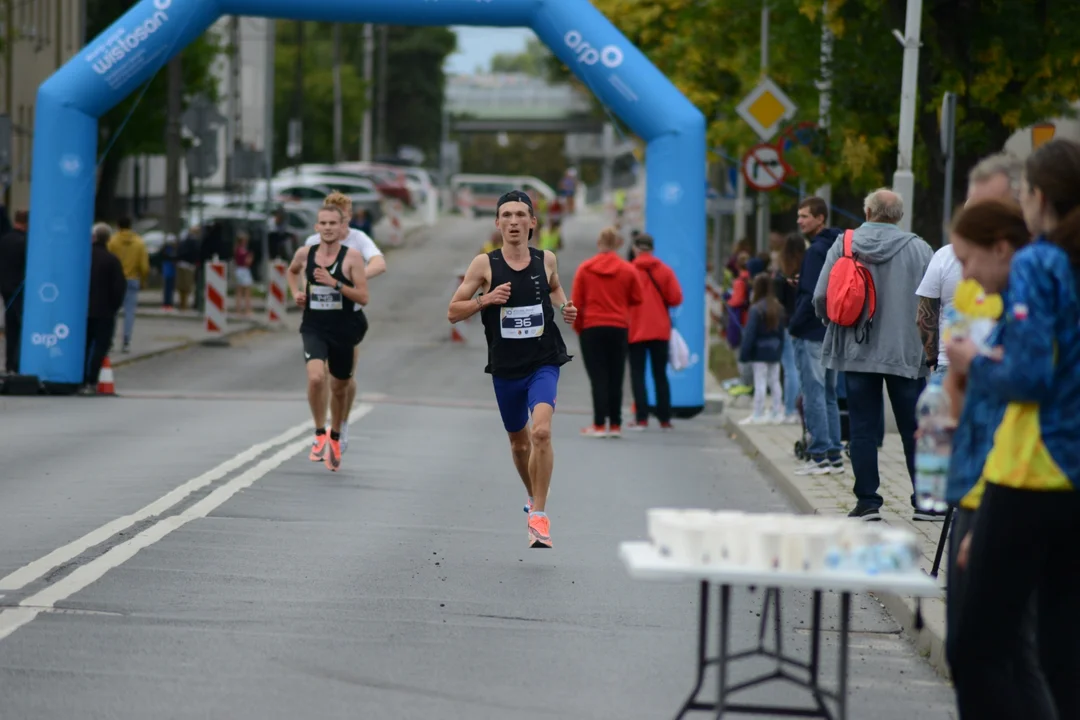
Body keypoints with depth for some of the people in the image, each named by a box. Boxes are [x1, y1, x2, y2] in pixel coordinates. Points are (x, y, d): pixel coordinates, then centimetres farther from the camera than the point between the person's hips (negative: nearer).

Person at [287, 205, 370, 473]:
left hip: (343, 330, 0)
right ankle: (320, 435, -9)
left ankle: (335, 439, 39)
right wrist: (296, 292, 6)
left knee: (339, 387, 15)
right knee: (316, 377, -25)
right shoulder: (305, 254, 0)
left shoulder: (352, 257, -9)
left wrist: (334, 283, -24)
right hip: (314, 328, 0)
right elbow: (292, 271, 25)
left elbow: (363, 297, -13)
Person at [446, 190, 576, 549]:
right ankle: (533, 496, 47)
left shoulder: (546, 260, 0)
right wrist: (485, 299, -18)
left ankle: (539, 516, -16)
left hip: (543, 363, -1)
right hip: (505, 368, 1)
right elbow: (453, 312, -2)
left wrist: (564, 307, 2)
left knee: (541, 431, -23)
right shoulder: (484, 264, -5)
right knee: (519, 440, 18)